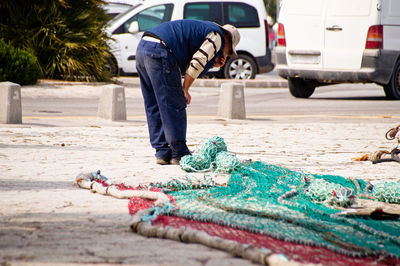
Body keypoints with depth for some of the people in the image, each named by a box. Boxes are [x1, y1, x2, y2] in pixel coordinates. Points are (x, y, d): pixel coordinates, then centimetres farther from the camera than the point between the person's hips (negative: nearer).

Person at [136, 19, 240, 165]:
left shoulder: (204, 29, 31)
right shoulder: (217, 37, 3)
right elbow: (197, 63, -10)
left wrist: (213, 63, 18)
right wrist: (185, 90, -3)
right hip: (159, 51, -10)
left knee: (154, 108, 13)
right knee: (174, 107, -3)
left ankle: (162, 152, 17)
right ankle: (179, 154, 0)